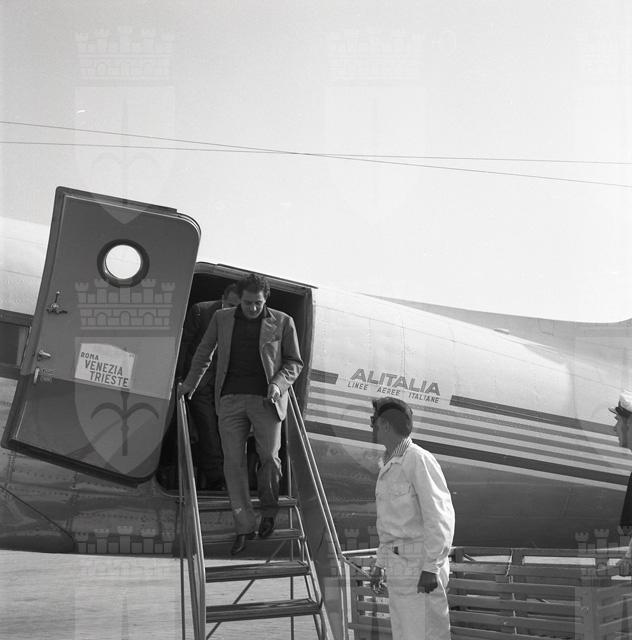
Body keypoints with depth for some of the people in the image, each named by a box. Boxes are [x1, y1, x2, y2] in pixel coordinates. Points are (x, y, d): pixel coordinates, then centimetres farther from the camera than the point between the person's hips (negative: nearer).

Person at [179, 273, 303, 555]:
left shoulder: (282, 322, 3)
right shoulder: (222, 319, 9)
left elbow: (294, 362, 8)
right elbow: (203, 354, 22)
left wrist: (278, 384, -10)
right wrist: (189, 385, 30)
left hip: (266, 399, -2)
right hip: (231, 398, 2)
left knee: (269, 457, -8)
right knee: (233, 462, -4)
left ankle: (269, 510, 19)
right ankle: (244, 526, 2)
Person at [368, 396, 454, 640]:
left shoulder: (417, 459, -13)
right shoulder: (388, 466, 16)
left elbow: (439, 516, -19)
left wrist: (431, 567, -23)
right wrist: (380, 563, 22)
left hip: (420, 565, -9)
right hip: (398, 569, 9)